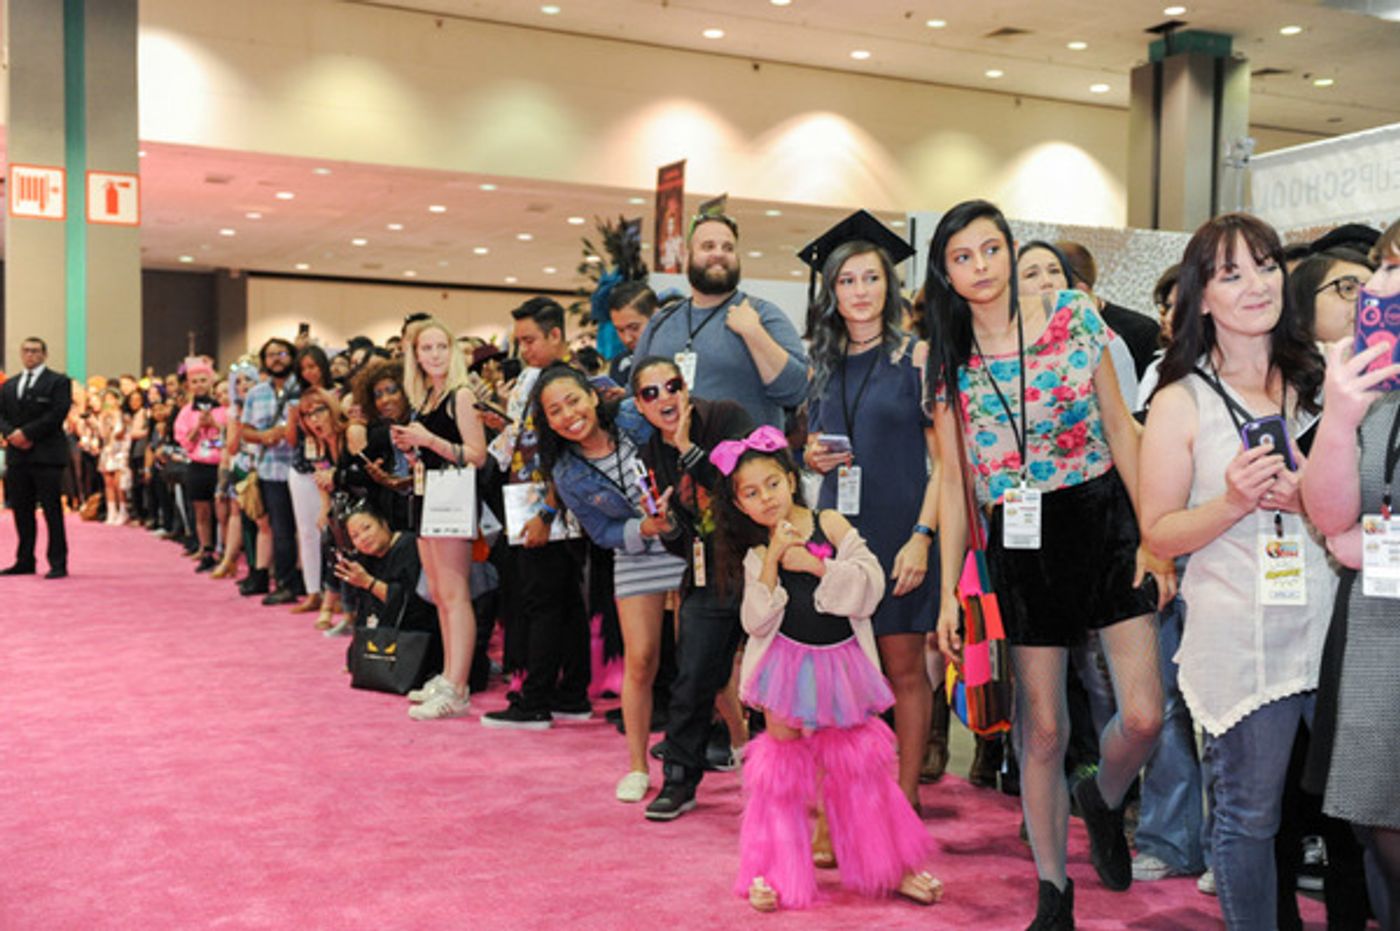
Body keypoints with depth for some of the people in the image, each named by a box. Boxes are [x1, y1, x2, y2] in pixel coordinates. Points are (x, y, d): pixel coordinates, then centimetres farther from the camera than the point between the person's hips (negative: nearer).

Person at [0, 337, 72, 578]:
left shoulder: (58, 382, 1)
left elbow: (57, 414, -11)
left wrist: (27, 433, -14)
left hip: (46, 456, -6)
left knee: (52, 511, -5)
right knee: (21, 511, 9)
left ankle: (58, 564, -3)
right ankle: (24, 562, 16)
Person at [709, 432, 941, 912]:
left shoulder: (830, 525, -3)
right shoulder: (756, 555, -1)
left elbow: (870, 583, -11)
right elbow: (757, 622, -13)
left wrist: (814, 564, -19)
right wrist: (772, 558, -19)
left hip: (841, 661, 0)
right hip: (786, 665, 0)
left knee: (860, 763, 8)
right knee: (782, 764, 5)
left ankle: (890, 867, 22)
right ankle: (774, 871, 18)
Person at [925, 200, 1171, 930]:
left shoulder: (1074, 316, -1)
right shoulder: (946, 358, 2)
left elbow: (1119, 427, 1)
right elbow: (952, 477, 3)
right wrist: (948, 591, 1)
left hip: (1104, 522, 0)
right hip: (1019, 542, 0)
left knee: (1143, 716, -6)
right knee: (1042, 730, 4)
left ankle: (1103, 801, 29)